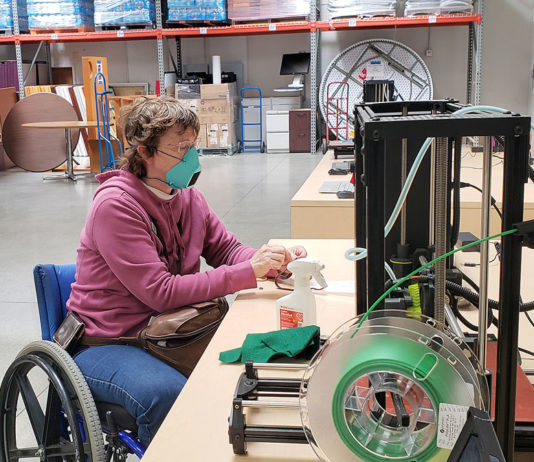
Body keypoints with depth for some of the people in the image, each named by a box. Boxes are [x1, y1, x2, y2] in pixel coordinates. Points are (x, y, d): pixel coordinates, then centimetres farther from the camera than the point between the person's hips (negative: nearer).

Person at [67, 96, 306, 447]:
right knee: (167, 393, -34)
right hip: (108, 343, -6)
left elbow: (226, 248, 11)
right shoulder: (116, 205, -20)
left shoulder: (187, 196, 3)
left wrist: (268, 260, -12)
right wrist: (247, 273, -27)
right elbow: (161, 293, -26)